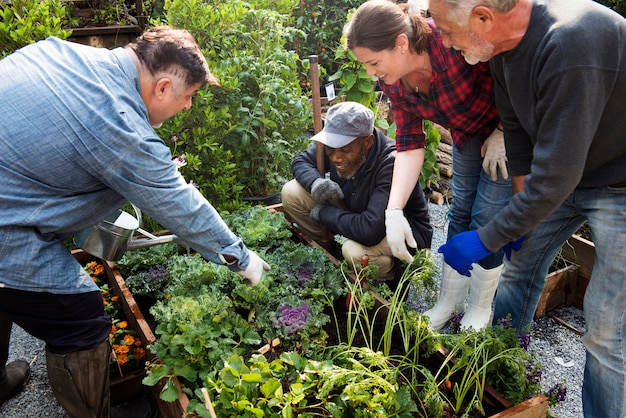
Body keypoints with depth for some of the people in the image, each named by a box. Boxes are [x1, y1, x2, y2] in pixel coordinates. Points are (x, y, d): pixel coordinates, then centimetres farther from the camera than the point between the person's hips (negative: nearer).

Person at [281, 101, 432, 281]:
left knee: (356, 252, -40)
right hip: (355, 212, 6)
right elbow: (300, 161, 2)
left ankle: (396, 276, -3)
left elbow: (370, 231, -43)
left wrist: (324, 212, -26)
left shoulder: (392, 164, -36)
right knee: (291, 193, -10)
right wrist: (314, 181, -24)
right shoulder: (336, 143, -16)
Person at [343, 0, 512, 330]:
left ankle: (480, 308, 19)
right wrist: (393, 210, -25)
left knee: (486, 219, -2)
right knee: (460, 212, 8)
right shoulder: (392, 80, -17)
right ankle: (449, 302, 24)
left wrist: (501, 135, -18)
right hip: (468, 132, 5)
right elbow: (410, 144, -16)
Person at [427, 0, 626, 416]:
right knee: (520, 264, 14)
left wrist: (485, 240, -22)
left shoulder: (571, 45, -34)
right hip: (565, 173, 8)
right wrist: (520, 203, 7)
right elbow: (517, 127, 5)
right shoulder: (504, 41, -7)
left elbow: (555, 177, -32)